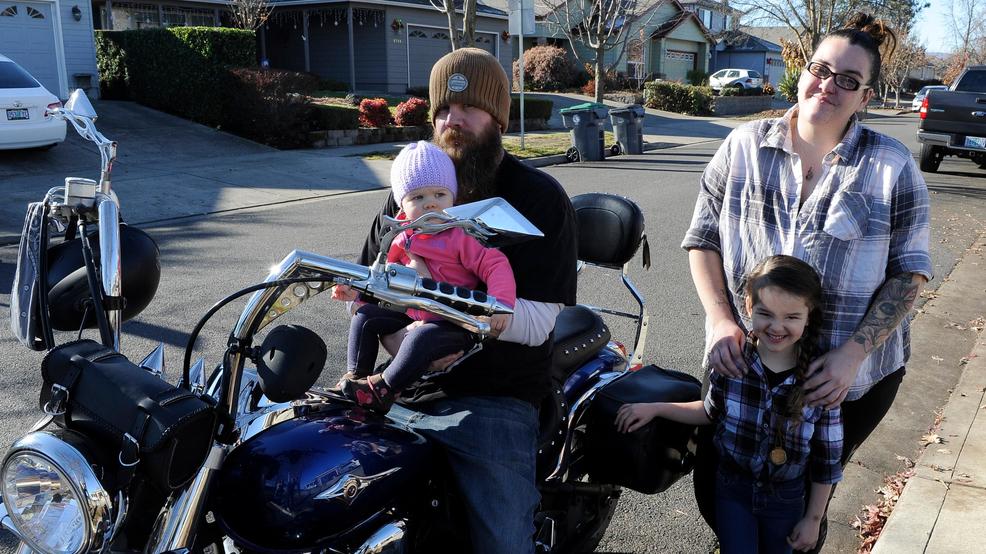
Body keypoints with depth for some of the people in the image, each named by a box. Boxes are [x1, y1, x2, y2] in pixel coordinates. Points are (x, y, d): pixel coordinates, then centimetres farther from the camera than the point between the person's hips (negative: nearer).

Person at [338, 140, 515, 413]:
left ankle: (384, 388, -25)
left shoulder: (460, 237, -13)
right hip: (413, 316, 8)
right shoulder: (402, 241, 9)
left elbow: (495, 265, -19)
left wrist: (500, 303, -33)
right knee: (365, 316, 6)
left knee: (421, 337, -36)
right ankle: (356, 376, 8)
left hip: (455, 324, -7)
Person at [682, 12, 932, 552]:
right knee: (714, 485, 9)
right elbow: (703, 238, 3)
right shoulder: (744, 146, -1)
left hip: (849, 377, -1)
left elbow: (909, 271, -3)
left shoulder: (892, 166, -4)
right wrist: (719, 318, -12)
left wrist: (852, 354, -15)